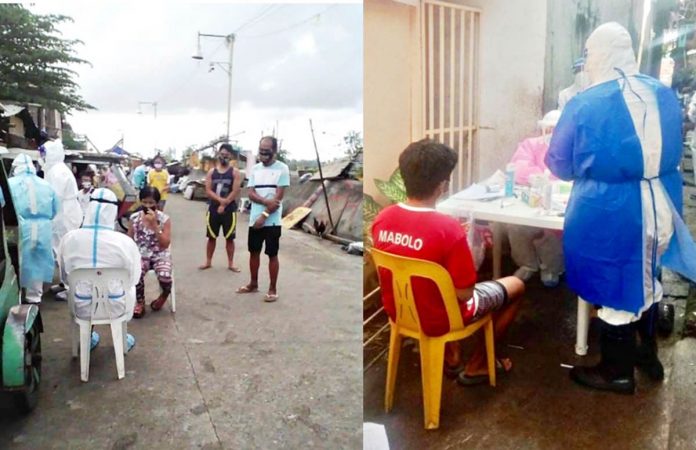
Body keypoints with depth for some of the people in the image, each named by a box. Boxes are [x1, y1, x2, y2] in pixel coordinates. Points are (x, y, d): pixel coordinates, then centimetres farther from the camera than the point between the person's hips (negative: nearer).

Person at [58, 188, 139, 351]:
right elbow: (133, 278, -5)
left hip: (82, 307, 2)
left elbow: (65, 277, 2)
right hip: (116, 307, -2)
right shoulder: (125, 242, -20)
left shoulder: (69, 239, -14)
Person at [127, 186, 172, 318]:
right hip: (141, 255, 1)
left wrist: (154, 224, -22)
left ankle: (164, 296, 8)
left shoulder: (164, 219, -7)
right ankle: (140, 303, -3)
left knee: (164, 277, -32)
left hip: (160, 255, -1)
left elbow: (165, 244, -15)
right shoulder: (134, 218, 0)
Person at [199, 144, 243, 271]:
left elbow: (235, 192, -10)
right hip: (213, 209, 2)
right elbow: (208, 191, -3)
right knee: (211, 237, 10)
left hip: (229, 210, -2)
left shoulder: (235, 172, -2)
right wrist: (220, 200, -18)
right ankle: (208, 262, 21)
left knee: (229, 238, 4)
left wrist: (224, 205, -14)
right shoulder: (211, 172, 5)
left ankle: (230, 263, 13)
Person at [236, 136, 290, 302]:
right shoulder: (255, 169, 9)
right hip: (254, 219, 5)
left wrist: (264, 216, -15)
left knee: (272, 255, 2)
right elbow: (251, 194, 1)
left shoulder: (282, 169, -7)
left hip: (272, 221, -5)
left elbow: (278, 198, -12)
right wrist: (266, 202, -17)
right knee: (254, 252, 14)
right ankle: (253, 284, 29)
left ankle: (273, 289, 12)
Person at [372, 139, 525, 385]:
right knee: (516, 285, 16)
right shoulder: (448, 228, -29)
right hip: (438, 320, -5)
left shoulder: (382, 218, -11)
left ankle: (452, 358, 34)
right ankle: (477, 365, 28)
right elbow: (464, 294, -20)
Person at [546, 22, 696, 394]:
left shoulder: (584, 104, -13)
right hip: (661, 205, 6)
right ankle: (648, 355, 41)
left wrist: (594, 165, 18)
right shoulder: (664, 95, 3)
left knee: (614, 286, 9)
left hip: (609, 213, -6)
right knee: (644, 278, 24)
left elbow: (559, 164, -3)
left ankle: (618, 371, 26)